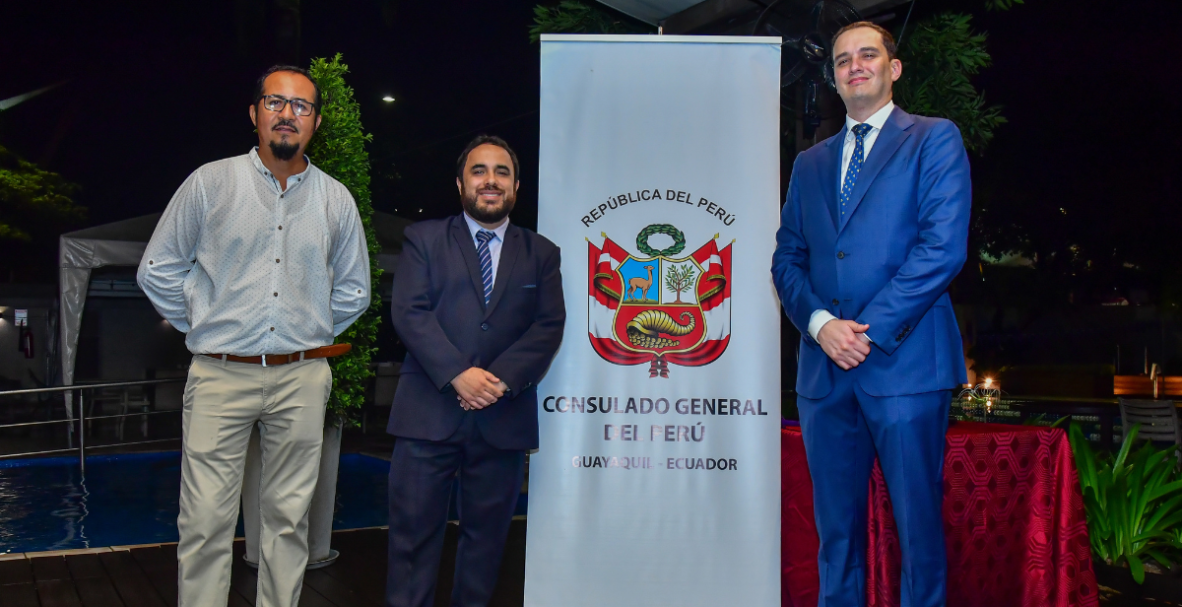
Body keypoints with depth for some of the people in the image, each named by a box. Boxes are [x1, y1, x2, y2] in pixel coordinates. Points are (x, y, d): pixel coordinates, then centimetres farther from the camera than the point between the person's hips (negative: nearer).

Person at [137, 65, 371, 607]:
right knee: (205, 522, -1)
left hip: (301, 379, 2)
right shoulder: (210, 182, 2)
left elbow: (353, 289, 18)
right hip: (220, 377, -2)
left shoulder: (335, 199, 8)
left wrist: (312, 338, 12)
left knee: (288, 518, 9)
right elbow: (158, 269, 7)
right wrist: (203, 327, 5)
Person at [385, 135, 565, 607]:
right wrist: (457, 374, -17)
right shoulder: (423, 239, 8)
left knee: (486, 533, 10)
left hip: (504, 418, 2)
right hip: (429, 413, -1)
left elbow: (549, 326, 2)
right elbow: (408, 312, -4)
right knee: (413, 532, 1)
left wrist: (501, 378, -13)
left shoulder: (542, 253, 12)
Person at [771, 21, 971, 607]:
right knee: (836, 529, 10)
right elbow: (787, 258, 14)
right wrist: (820, 323, -6)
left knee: (918, 524, 3)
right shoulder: (810, 162, 20)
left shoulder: (935, 139, 5)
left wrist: (870, 330, -12)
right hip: (824, 367, 4)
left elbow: (943, 246, -7)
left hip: (904, 362, -4)